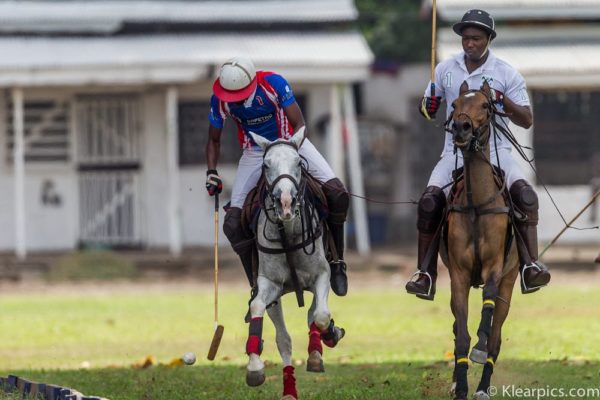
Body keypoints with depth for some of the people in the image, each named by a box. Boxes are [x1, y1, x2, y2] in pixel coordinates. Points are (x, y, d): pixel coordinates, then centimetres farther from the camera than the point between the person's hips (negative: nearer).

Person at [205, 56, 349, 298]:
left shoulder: (273, 84, -25)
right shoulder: (220, 100, -17)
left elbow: (299, 124, -18)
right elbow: (214, 140, 0)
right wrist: (212, 173, -13)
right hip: (254, 153, 2)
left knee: (337, 194, -21)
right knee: (233, 223, -12)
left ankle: (336, 263, -4)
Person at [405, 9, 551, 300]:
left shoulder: (506, 74, 0)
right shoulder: (445, 70, 7)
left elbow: (526, 120, -1)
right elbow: (427, 110, 16)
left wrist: (502, 100, -19)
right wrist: (427, 108, -9)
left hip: (496, 151, -2)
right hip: (455, 153, 2)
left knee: (525, 195, -28)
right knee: (429, 201, -20)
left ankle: (531, 266, -29)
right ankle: (425, 275, -12)